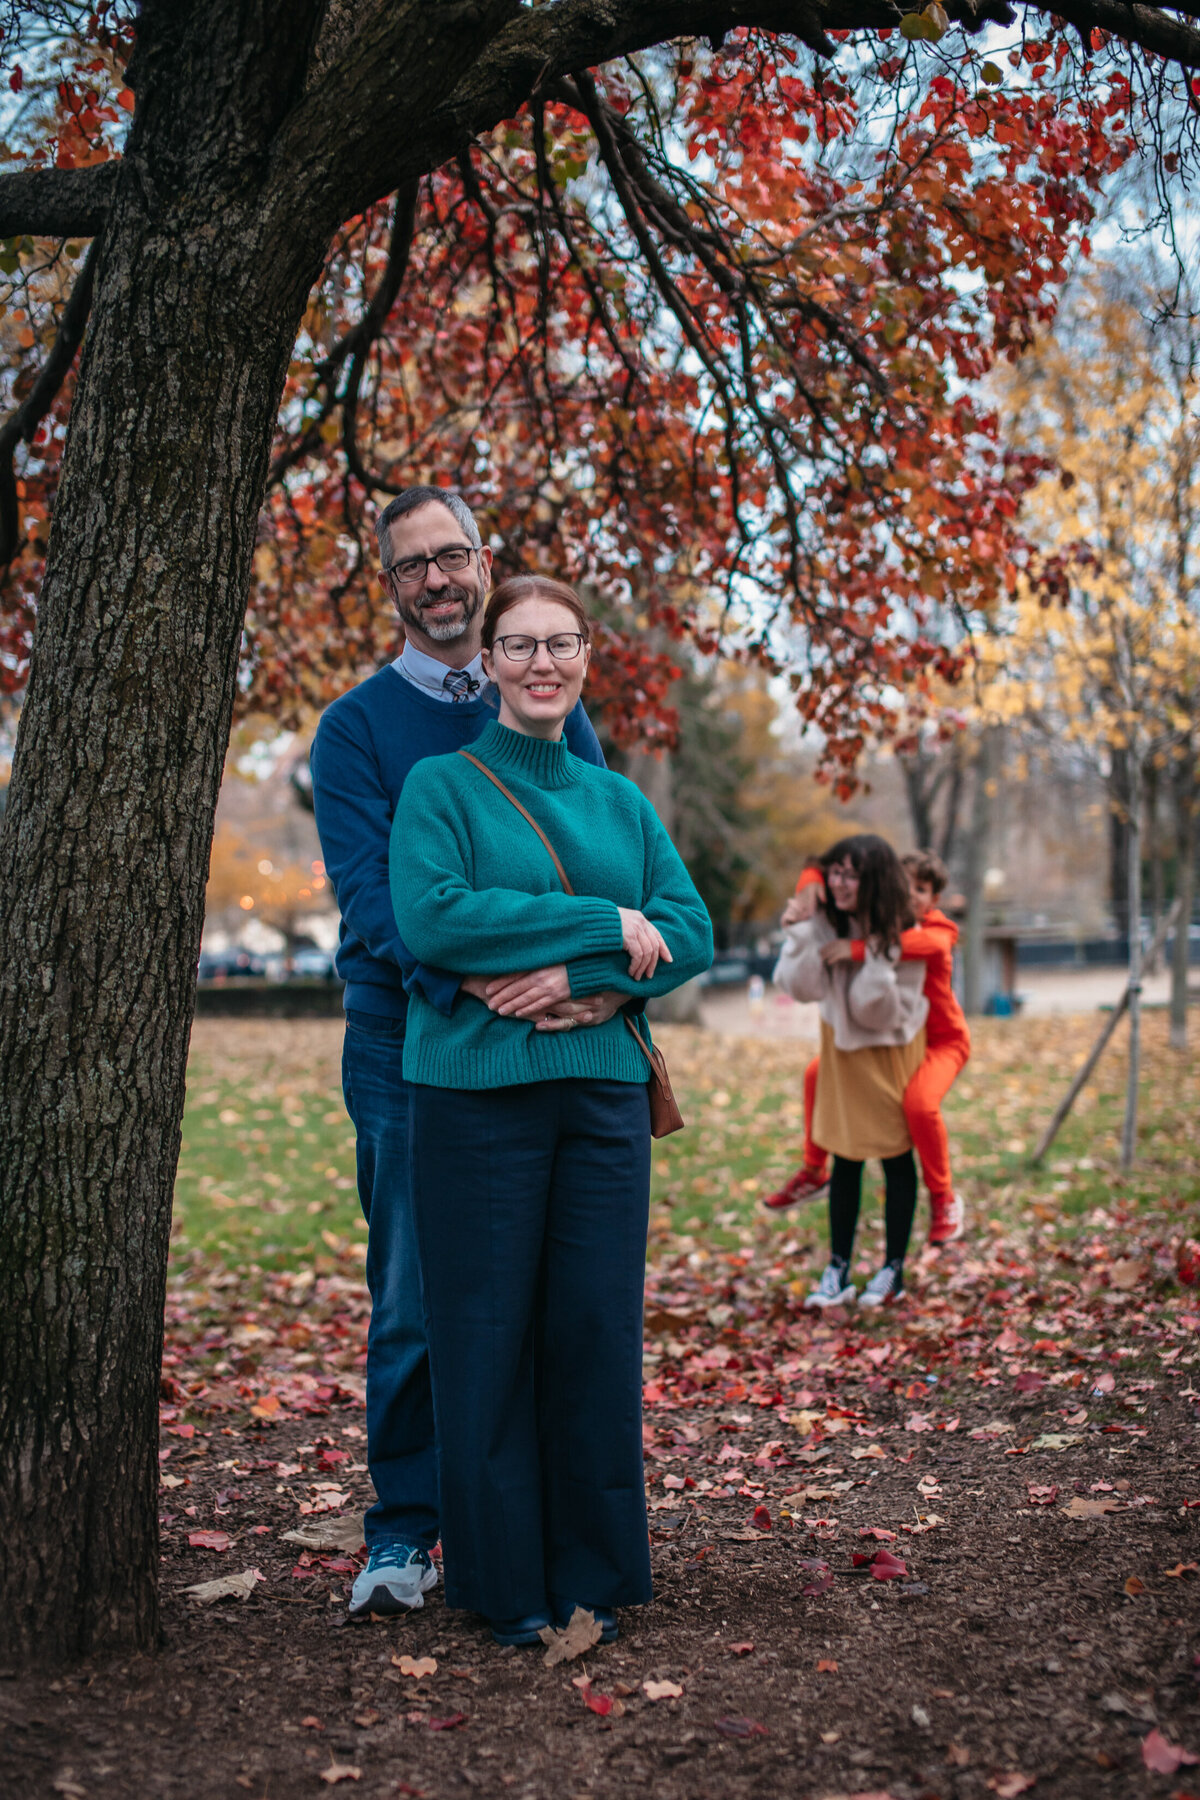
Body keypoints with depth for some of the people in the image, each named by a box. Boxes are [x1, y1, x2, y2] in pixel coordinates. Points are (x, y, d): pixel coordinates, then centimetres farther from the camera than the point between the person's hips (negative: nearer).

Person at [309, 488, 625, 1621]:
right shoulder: (357, 724, 2)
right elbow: (368, 889, -11)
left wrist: (609, 974, -17)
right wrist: (472, 985, -27)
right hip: (408, 1036, -2)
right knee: (414, 1299, 0)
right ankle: (401, 1534, 12)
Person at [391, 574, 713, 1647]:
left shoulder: (622, 803, 16)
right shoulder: (441, 786, 3)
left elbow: (690, 935, 6)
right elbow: (430, 917, -14)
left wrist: (578, 975, -12)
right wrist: (606, 924, -12)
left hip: (604, 1086, 4)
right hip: (476, 1088, -3)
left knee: (599, 1329, 4)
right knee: (487, 1334, 0)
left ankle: (593, 1576, 17)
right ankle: (505, 1586, 13)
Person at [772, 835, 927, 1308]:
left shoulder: (902, 937, -24)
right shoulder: (821, 923, -16)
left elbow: (885, 1012, -25)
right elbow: (793, 985, -15)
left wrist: (866, 955, -37)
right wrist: (811, 944, -31)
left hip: (891, 1048, -3)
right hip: (842, 1042, 3)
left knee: (896, 1158, 5)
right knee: (845, 1158, 7)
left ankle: (894, 1270, 16)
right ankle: (838, 1269, 13)